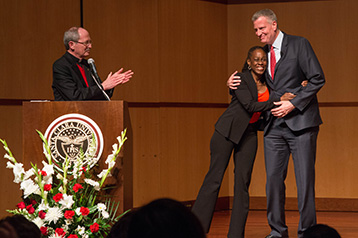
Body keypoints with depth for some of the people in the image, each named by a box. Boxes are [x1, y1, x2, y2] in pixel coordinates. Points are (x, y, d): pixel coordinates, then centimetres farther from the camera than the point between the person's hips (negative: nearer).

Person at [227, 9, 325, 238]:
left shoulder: (299, 44, -3)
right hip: (275, 125, 5)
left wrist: (293, 103, -14)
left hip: (300, 122, -5)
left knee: (304, 179, -3)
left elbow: (317, 79, -8)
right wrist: (235, 84, 4)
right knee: (274, 177, 2)